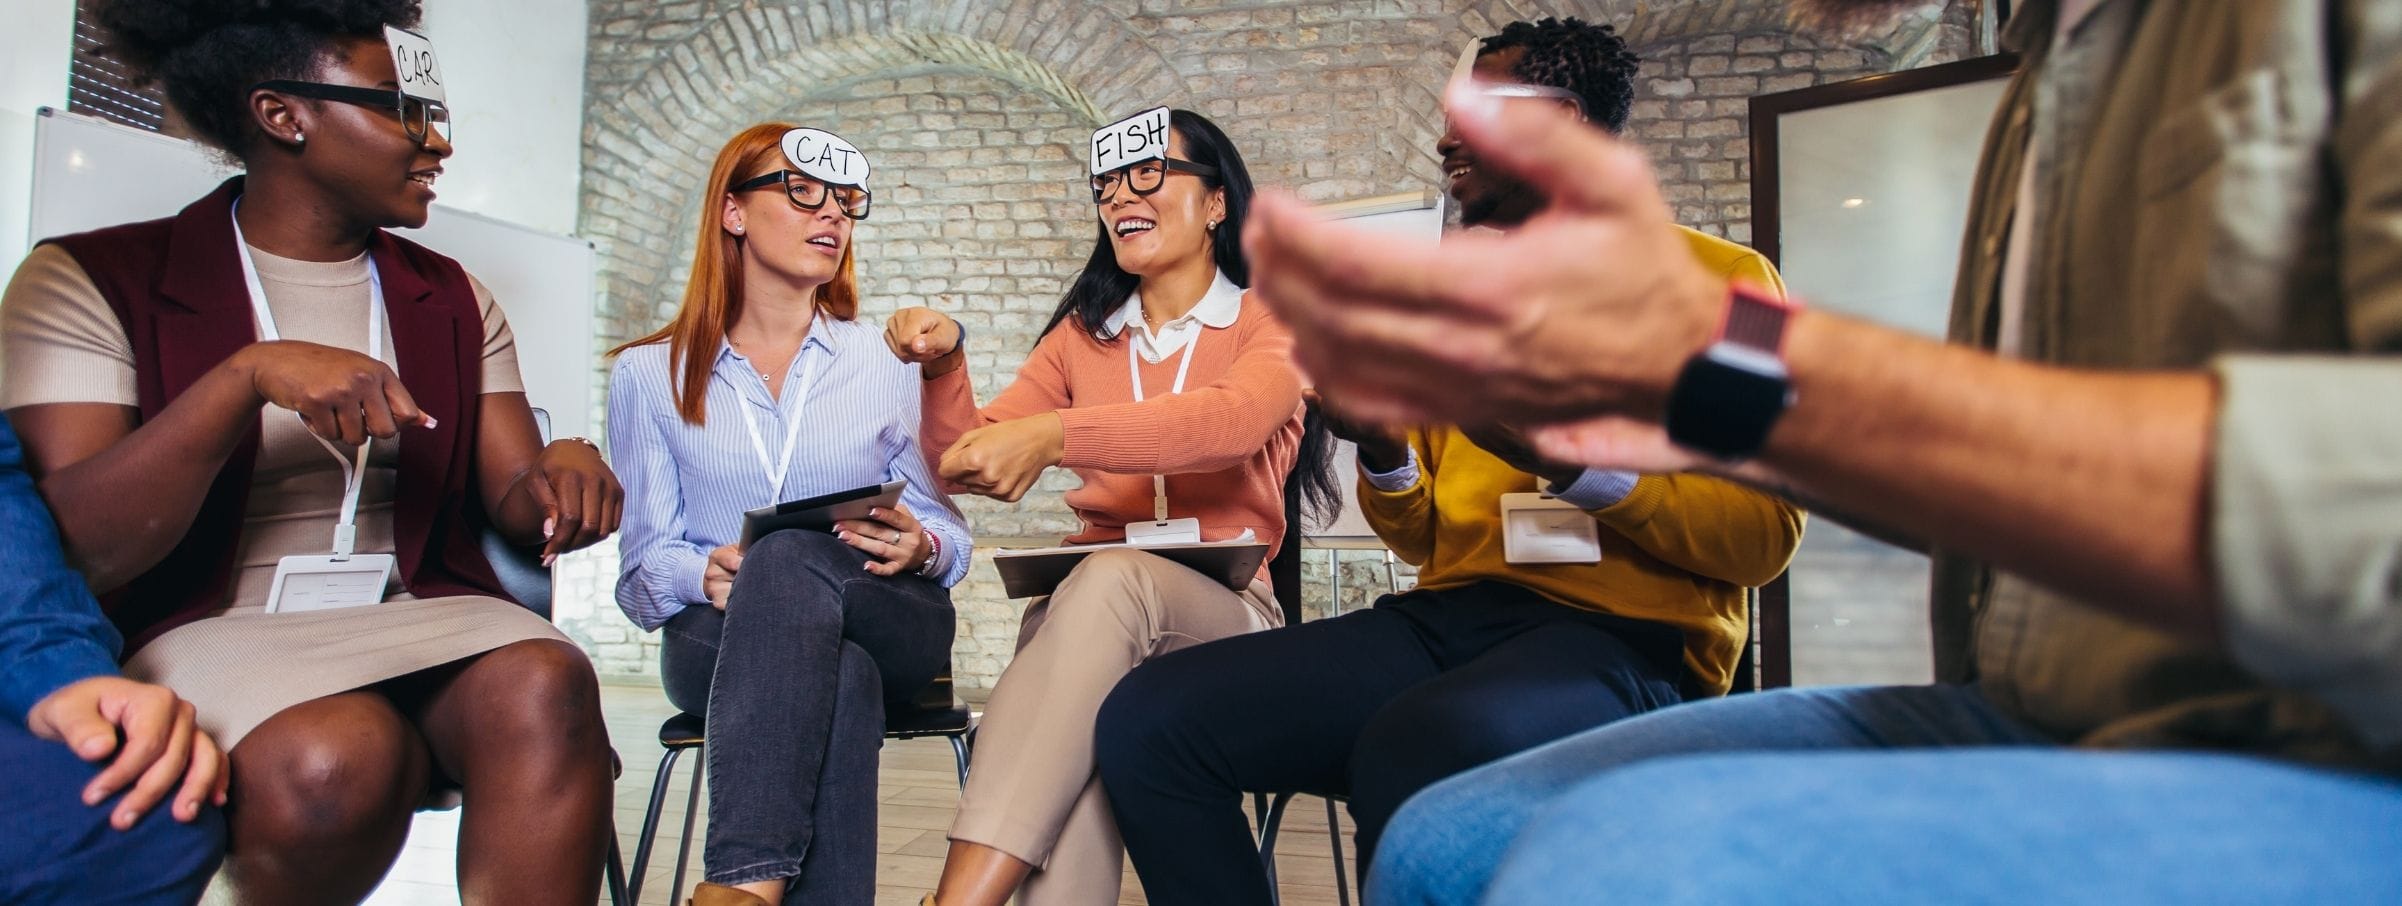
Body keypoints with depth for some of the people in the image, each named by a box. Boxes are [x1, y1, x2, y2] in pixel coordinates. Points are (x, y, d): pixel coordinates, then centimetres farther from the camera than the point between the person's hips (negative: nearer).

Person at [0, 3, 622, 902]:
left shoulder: (451, 299, 14)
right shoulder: (93, 281, 0)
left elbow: (511, 496, 9)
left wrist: (558, 483, -16)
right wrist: (248, 377, -24)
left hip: (419, 615, 3)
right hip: (206, 630, -3)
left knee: (547, 687, -32)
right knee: (340, 753, -36)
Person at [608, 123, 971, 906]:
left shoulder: (888, 362, 11)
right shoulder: (650, 374, 10)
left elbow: (946, 535, 10)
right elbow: (645, 565, 5)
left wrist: (920, 548, -15)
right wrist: (703, 573, -19)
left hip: (889, 627, 1)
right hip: (717, 636, 0)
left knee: (792, 556, -36)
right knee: (840, 678, -37)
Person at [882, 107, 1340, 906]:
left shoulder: (1270, 325, 5)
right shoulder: (1083, 335, 18)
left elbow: (1231, 420, -20)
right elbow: (965, 467, 11)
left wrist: (1055, 435, -35)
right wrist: (945, 368, -10)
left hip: (1224, 614, -2)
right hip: (1080, 605, 3)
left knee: (1112, 578, -37)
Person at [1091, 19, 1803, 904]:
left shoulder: (1716, 276, 4)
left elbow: (1766, 533, -3)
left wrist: (1576, 462, -17)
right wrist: (1384, 455, -1)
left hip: (1628, 636, -5)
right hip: (1447, 617, 6)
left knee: (1415, 751, -39)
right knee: (1151, 718, -15)